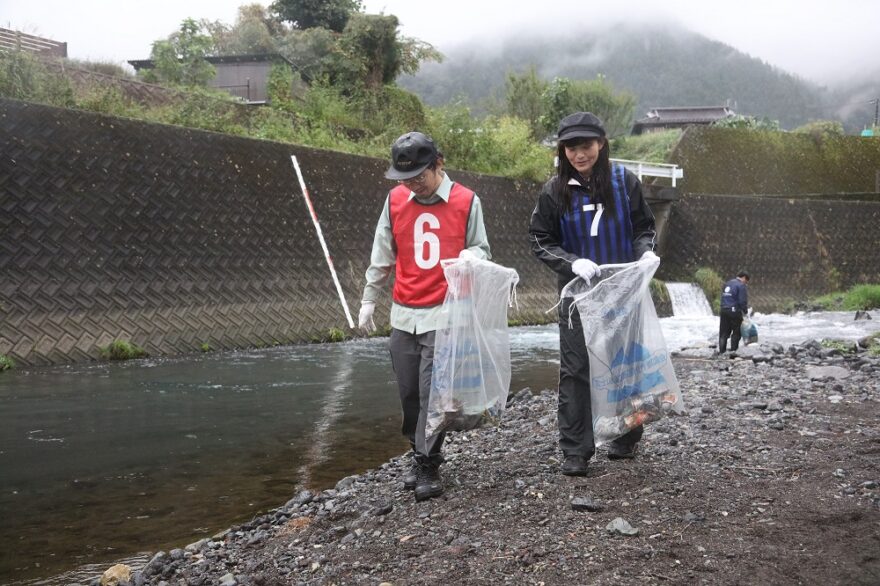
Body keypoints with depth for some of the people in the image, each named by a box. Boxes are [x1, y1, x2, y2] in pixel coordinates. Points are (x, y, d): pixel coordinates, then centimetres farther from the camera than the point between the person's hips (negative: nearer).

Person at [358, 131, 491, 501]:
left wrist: (470, 257, -17)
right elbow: (382, 256, 14)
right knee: (409, 393, 6)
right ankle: (421, 455, 23)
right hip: (404, 315, 3)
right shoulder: (395, 200, 6)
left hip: (445, 315, -3)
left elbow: (481, 249, 7)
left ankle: (428, 468, 1)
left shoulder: (466, 201, -1)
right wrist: (368, 300, 16)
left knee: (433, 391, -8)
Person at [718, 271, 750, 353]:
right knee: (736, 332, 5)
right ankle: (733, 350, 5)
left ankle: (721, 351, 6)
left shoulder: (727, 284, 18)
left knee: (724, 333, 9)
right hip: (734, 312, -7)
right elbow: (743, 301, -12)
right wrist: (745, 311, 0)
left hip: (724, 310, 7)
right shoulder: (741, 285, -7)